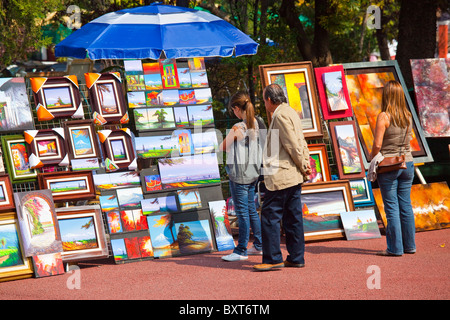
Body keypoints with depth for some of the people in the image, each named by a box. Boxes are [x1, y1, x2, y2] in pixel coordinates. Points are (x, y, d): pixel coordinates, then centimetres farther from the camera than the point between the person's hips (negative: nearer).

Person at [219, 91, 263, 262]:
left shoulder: (237, 128, -18)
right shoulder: (256, 125, 5)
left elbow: (222, 147, -6)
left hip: (239, 175, -8)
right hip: (253, 173, 8)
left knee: (242, 212, -3)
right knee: (251, 210, 18)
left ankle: (241, 251, 3)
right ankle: (259, 245, 24)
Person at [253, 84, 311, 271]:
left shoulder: (281, 116, -15)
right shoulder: (291, 113, 16)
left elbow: (293, 145, -17)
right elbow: (301, 143, 18)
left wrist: (303, 166, -5)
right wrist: (306, 164, 10)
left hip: (280, 176, -10)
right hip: (294, 176, 10)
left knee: (270, 216, -5)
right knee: (293, 217, 11)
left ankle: (273, 259, -4)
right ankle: (296, 258, 13)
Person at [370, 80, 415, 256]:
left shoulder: (384, 116, -14)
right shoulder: (408, 116, 4)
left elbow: (377, 145, -15)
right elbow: (407, 140, 9)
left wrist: (372, 157, 0)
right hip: (407, 163, 5)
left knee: (392, 207, -1)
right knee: (405, 205, 11)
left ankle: (395, 247, 0)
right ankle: (409, 245, 16)